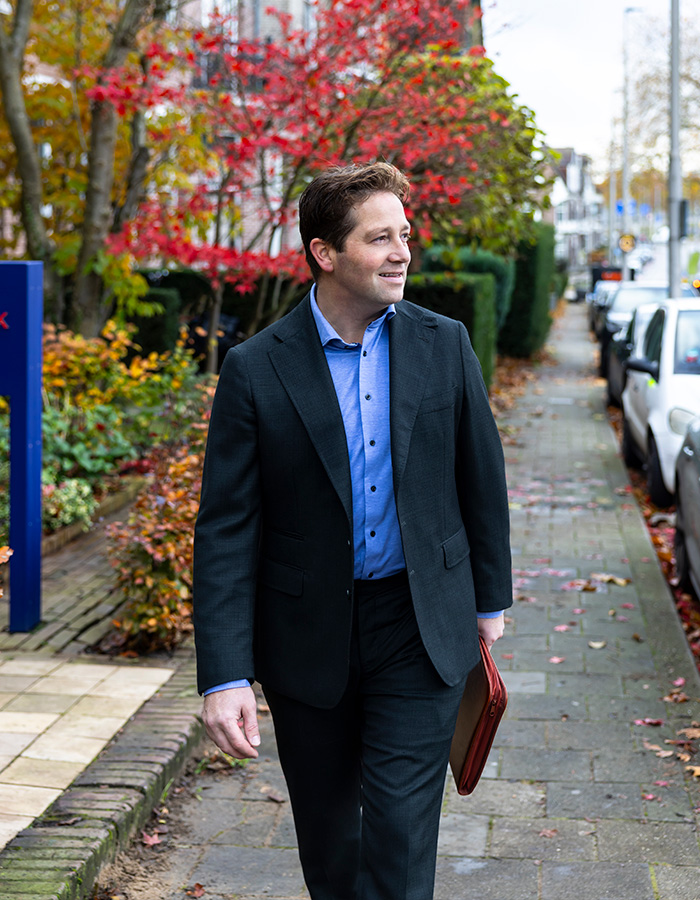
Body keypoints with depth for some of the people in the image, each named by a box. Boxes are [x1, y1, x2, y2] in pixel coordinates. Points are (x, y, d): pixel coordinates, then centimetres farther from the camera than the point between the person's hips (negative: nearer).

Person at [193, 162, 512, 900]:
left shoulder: (444, 344, -3)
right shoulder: (257, 370, -10)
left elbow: (481, 478, 9)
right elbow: (226, 532, -11)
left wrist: (490, 597, 15)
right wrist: (224, 675, -15)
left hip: (421, 627, 0)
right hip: (308, 637, 0)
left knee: (400, 830, -4)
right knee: (326, 832, 17)